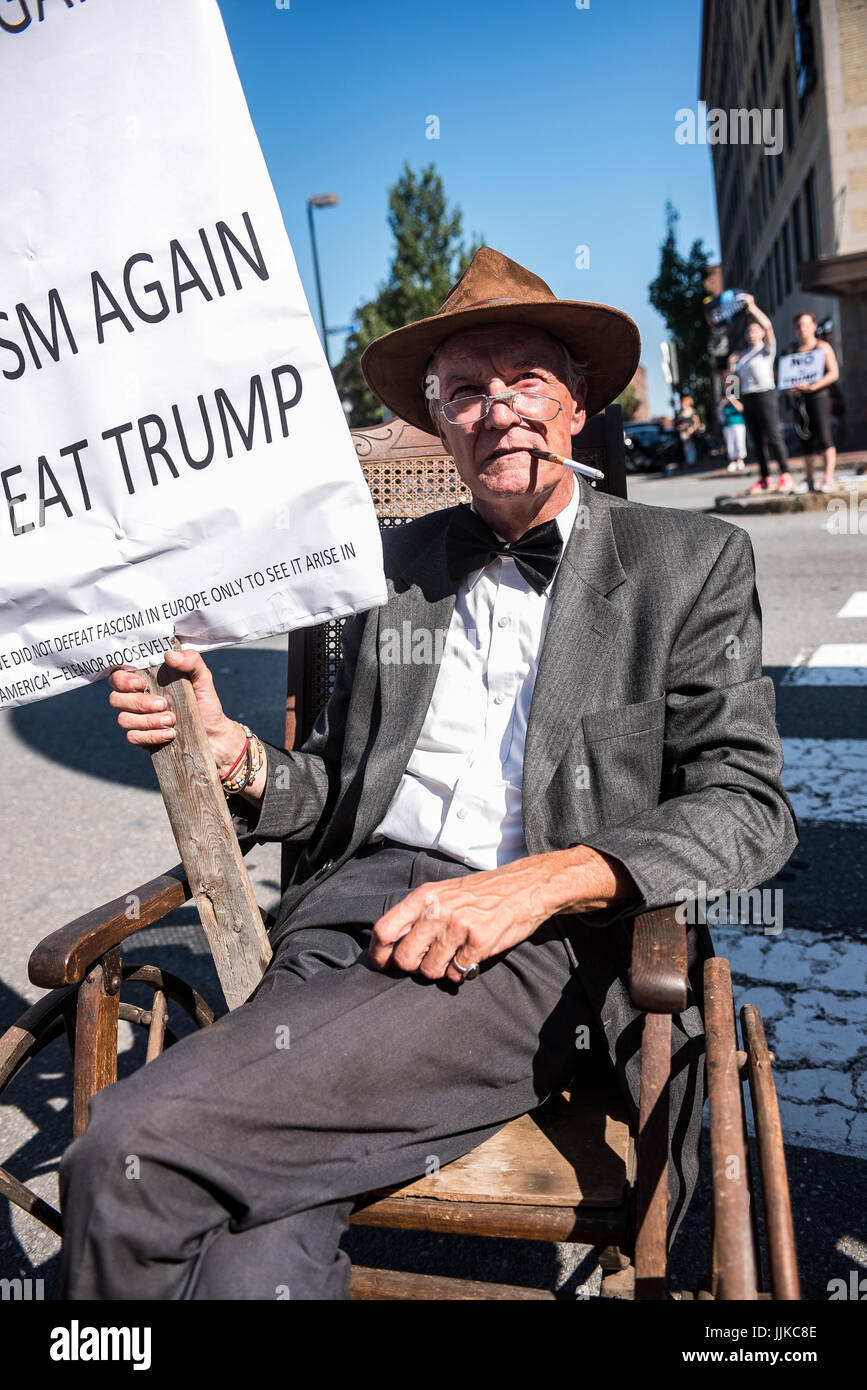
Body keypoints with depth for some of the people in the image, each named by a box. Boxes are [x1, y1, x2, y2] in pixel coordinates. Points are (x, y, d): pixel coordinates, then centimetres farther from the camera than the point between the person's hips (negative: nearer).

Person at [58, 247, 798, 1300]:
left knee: (127, 1151, -23)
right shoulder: (396, 563, 18)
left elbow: (750, 807, -1)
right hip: (350, 916, 4)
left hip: (549, 950, -3)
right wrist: (237, 758, -2)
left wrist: (540, 882, -16)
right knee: (257, 1269, -24)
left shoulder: (689, 562, 8)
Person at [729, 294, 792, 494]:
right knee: (757, 440, 5)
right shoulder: (743, 355, 20)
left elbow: (768, 326, -14)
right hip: (747, 398, 6)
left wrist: (752, 307, -16)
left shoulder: (767, 348, 4)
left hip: (765, 395, -6)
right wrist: (731, 365, 1)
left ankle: (785, 476, -11)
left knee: (773, 437, -11)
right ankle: (764, 479, 7)